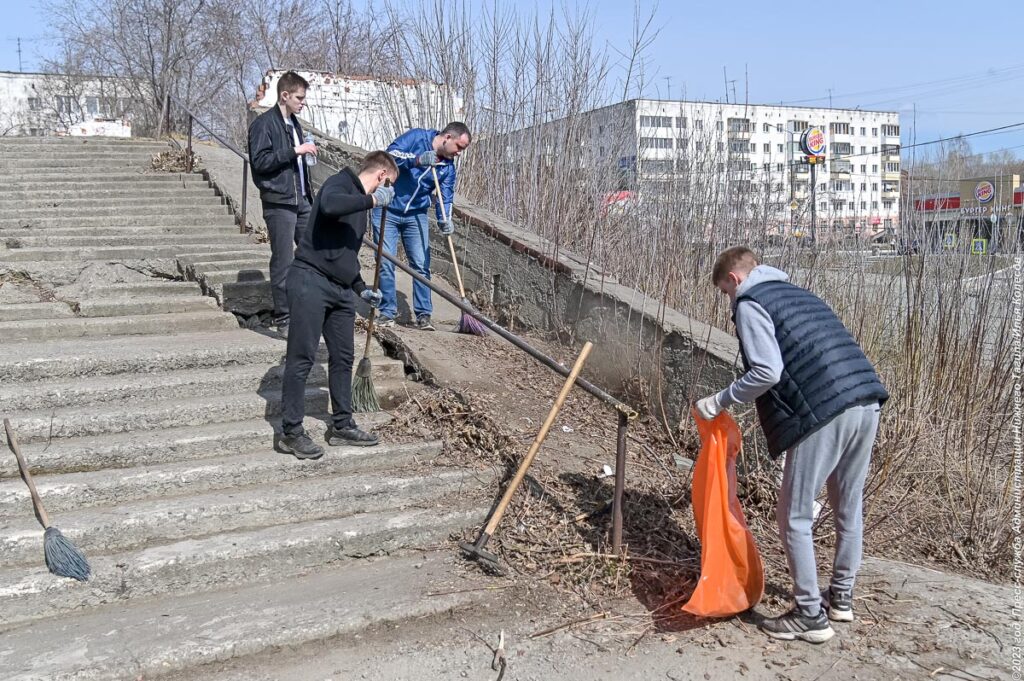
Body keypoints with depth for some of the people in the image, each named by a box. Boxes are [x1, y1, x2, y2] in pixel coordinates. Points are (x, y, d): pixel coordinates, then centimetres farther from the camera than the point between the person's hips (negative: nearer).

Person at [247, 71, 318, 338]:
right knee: (283, 262, -2)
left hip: (301, 200, 8)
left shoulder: (293, 122, 17)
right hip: (279, 203, -8)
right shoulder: (264, 123, -8)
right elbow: (260, 161, -17)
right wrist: (294, 151, -19)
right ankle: (283, 319, 7)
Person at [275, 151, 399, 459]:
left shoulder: (360, 203, 23)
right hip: (311, 281, -9)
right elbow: (329, 206, -31)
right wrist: (372, 199, -21)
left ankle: (342, 425, 23)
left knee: (343, 357, 12)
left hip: (340, 289, 9)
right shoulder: (339, 184, -5)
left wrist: (361, 289, 26)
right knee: (302, 358, -5)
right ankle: (290, 432, 2)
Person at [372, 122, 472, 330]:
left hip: (416, 216, 4)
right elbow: (390, 154, -22)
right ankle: (387, 313, 7)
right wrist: (417, 160, -34)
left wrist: (445, 220, -20)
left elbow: (445, 197, -1)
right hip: (387, 211, -4)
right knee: (386, 264, -3)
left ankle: (423, 315, 8)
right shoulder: (416, 137, -10)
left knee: (421, 265, 0)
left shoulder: (448, 166, 2)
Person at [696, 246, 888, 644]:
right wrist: (774, 407, 33)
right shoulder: (797, 294, 27)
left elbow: (767, 372, -11)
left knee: (794, 516, 5)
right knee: (849, 508, 21)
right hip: (867, 402, 9)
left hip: (826, 411, -9)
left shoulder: (749, 303, 1)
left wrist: (719, 402, 0)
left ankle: (810, 616, 13)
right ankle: (841, 597, 37)